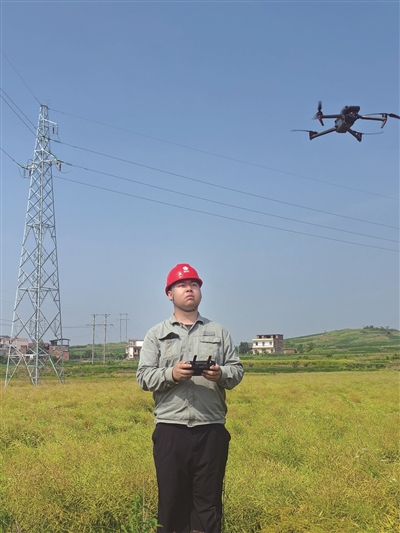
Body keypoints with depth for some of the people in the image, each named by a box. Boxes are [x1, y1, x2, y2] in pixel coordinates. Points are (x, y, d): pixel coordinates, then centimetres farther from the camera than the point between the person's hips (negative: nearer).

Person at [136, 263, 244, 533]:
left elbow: (238, 369, 7)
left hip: (211, 429, 1)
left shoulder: (219, 332, 11)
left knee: (209, 498, 7)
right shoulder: (156, 334, 7)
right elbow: (144, 377, 0)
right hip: (171, 429, -1)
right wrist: (171, 374, -18)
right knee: (172, 494, 6)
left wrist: (221, 374, -15)